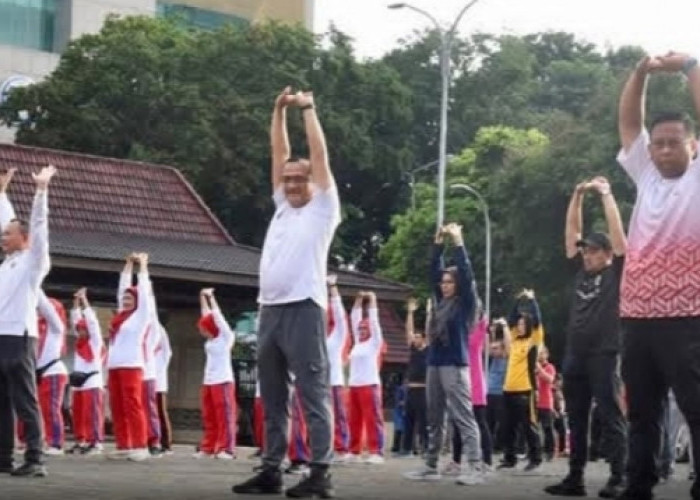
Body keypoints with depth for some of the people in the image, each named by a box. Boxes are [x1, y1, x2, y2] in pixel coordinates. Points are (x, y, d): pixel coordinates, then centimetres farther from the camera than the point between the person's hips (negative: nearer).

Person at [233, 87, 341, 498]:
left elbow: (320, 155, 0)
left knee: (314, 393, -8)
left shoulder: (323, 208, 4)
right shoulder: (283, 206, 21)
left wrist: (309, 109, 6)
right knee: (272, 398, 9)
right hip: (270, 310, 7)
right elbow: (280, 154, 20)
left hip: (303, 309, -7)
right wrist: (280, 110, 16)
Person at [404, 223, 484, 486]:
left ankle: (475, 468, -15)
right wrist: (438, 244, 12)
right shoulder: (441, 302, 15)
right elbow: (434, 271, 19)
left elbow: (466, 273, -9)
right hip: (434, 364, 7)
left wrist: (457, 242, -6)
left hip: (455, 366, -7)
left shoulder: (465, 303, 0)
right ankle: (430, 466, 15)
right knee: (434, 420, 10)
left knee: (464, 418, -11)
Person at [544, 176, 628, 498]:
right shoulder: (582, 270, 16)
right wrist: (579, 194, 13)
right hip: (575, 355, 6)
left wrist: (605, 193, 1)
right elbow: (572, 229, 18)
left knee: (610, 418, -5)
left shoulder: (615, 273, 2)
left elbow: (616, 230, -4)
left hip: (604, 355, -6)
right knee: (576, 420, 9)